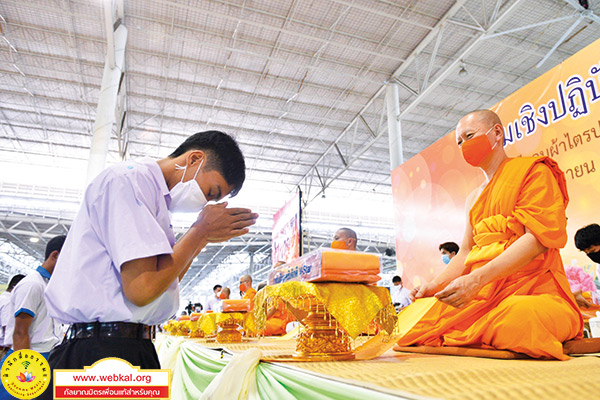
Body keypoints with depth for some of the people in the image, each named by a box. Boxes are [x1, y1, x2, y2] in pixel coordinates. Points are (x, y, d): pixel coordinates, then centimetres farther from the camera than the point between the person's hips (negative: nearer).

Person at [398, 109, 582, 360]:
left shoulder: (532, 170, 3)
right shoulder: (474, 198, 26)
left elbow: (539, 237, -11)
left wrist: (477, 279, -23)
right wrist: (434, 286, 2)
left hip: (531, 288, -5)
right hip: (482, 294, 5)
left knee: (518, 319, -40)